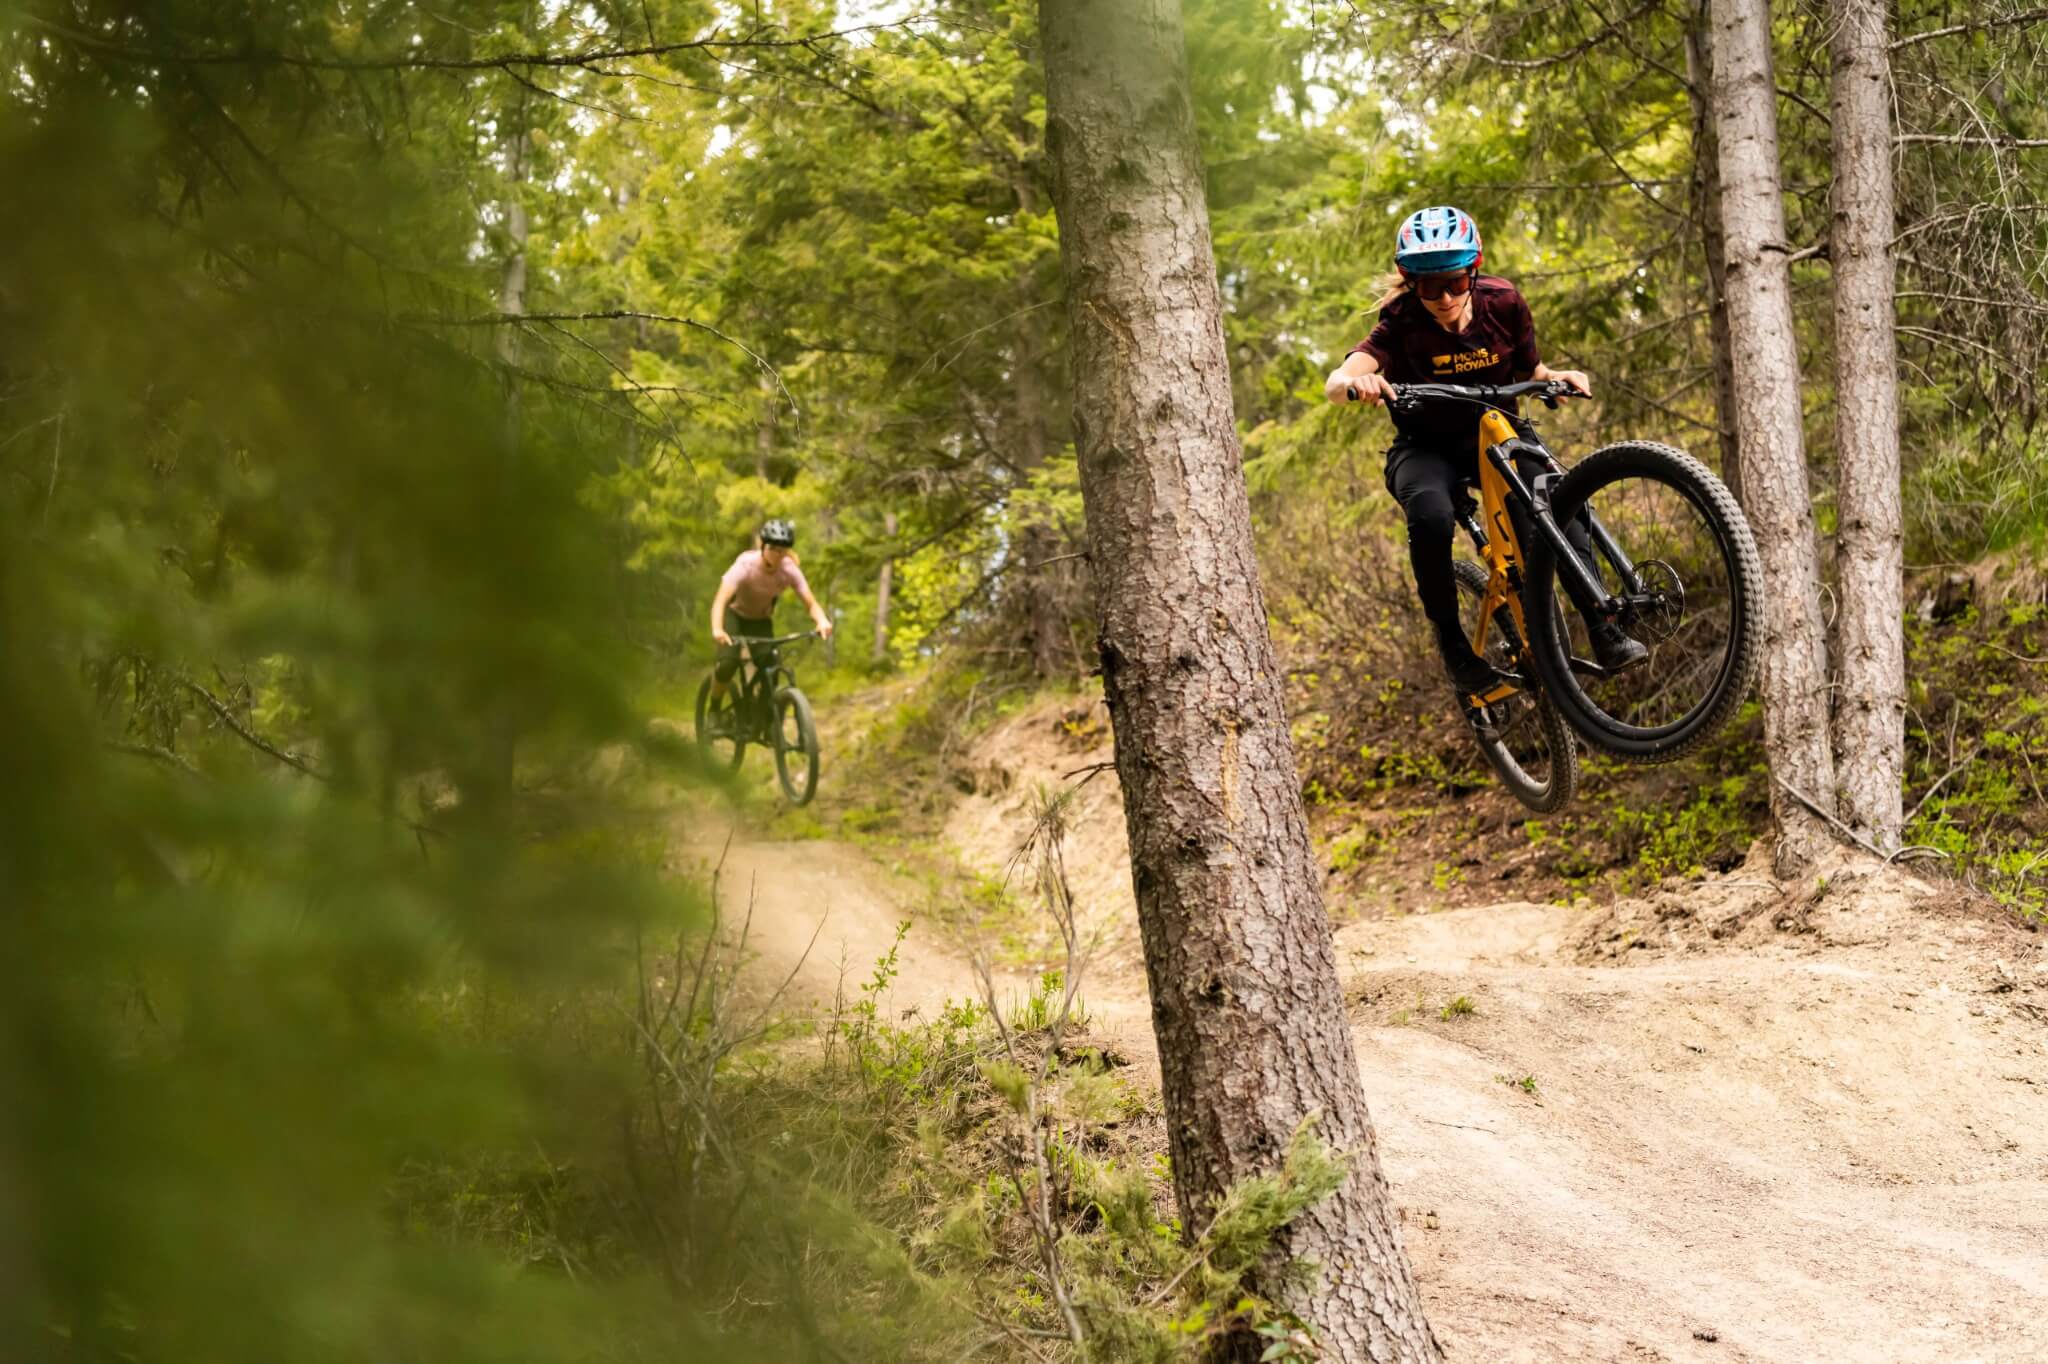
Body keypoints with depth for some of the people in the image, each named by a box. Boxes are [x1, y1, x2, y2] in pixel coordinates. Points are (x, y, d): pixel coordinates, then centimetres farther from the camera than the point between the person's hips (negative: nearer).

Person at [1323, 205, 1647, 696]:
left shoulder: (1502, 304, -11)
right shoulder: (1402, 325, -20)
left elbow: (1529, 370, 3)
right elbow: (1334, 383, -35)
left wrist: (1558, 376, -20)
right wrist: (1355, 383, -59)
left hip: (1492, 435, 2)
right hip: (1425, 449, -2)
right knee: (1431, 518, -36)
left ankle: (1602, 631, -22)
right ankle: (1453, 644, -17)